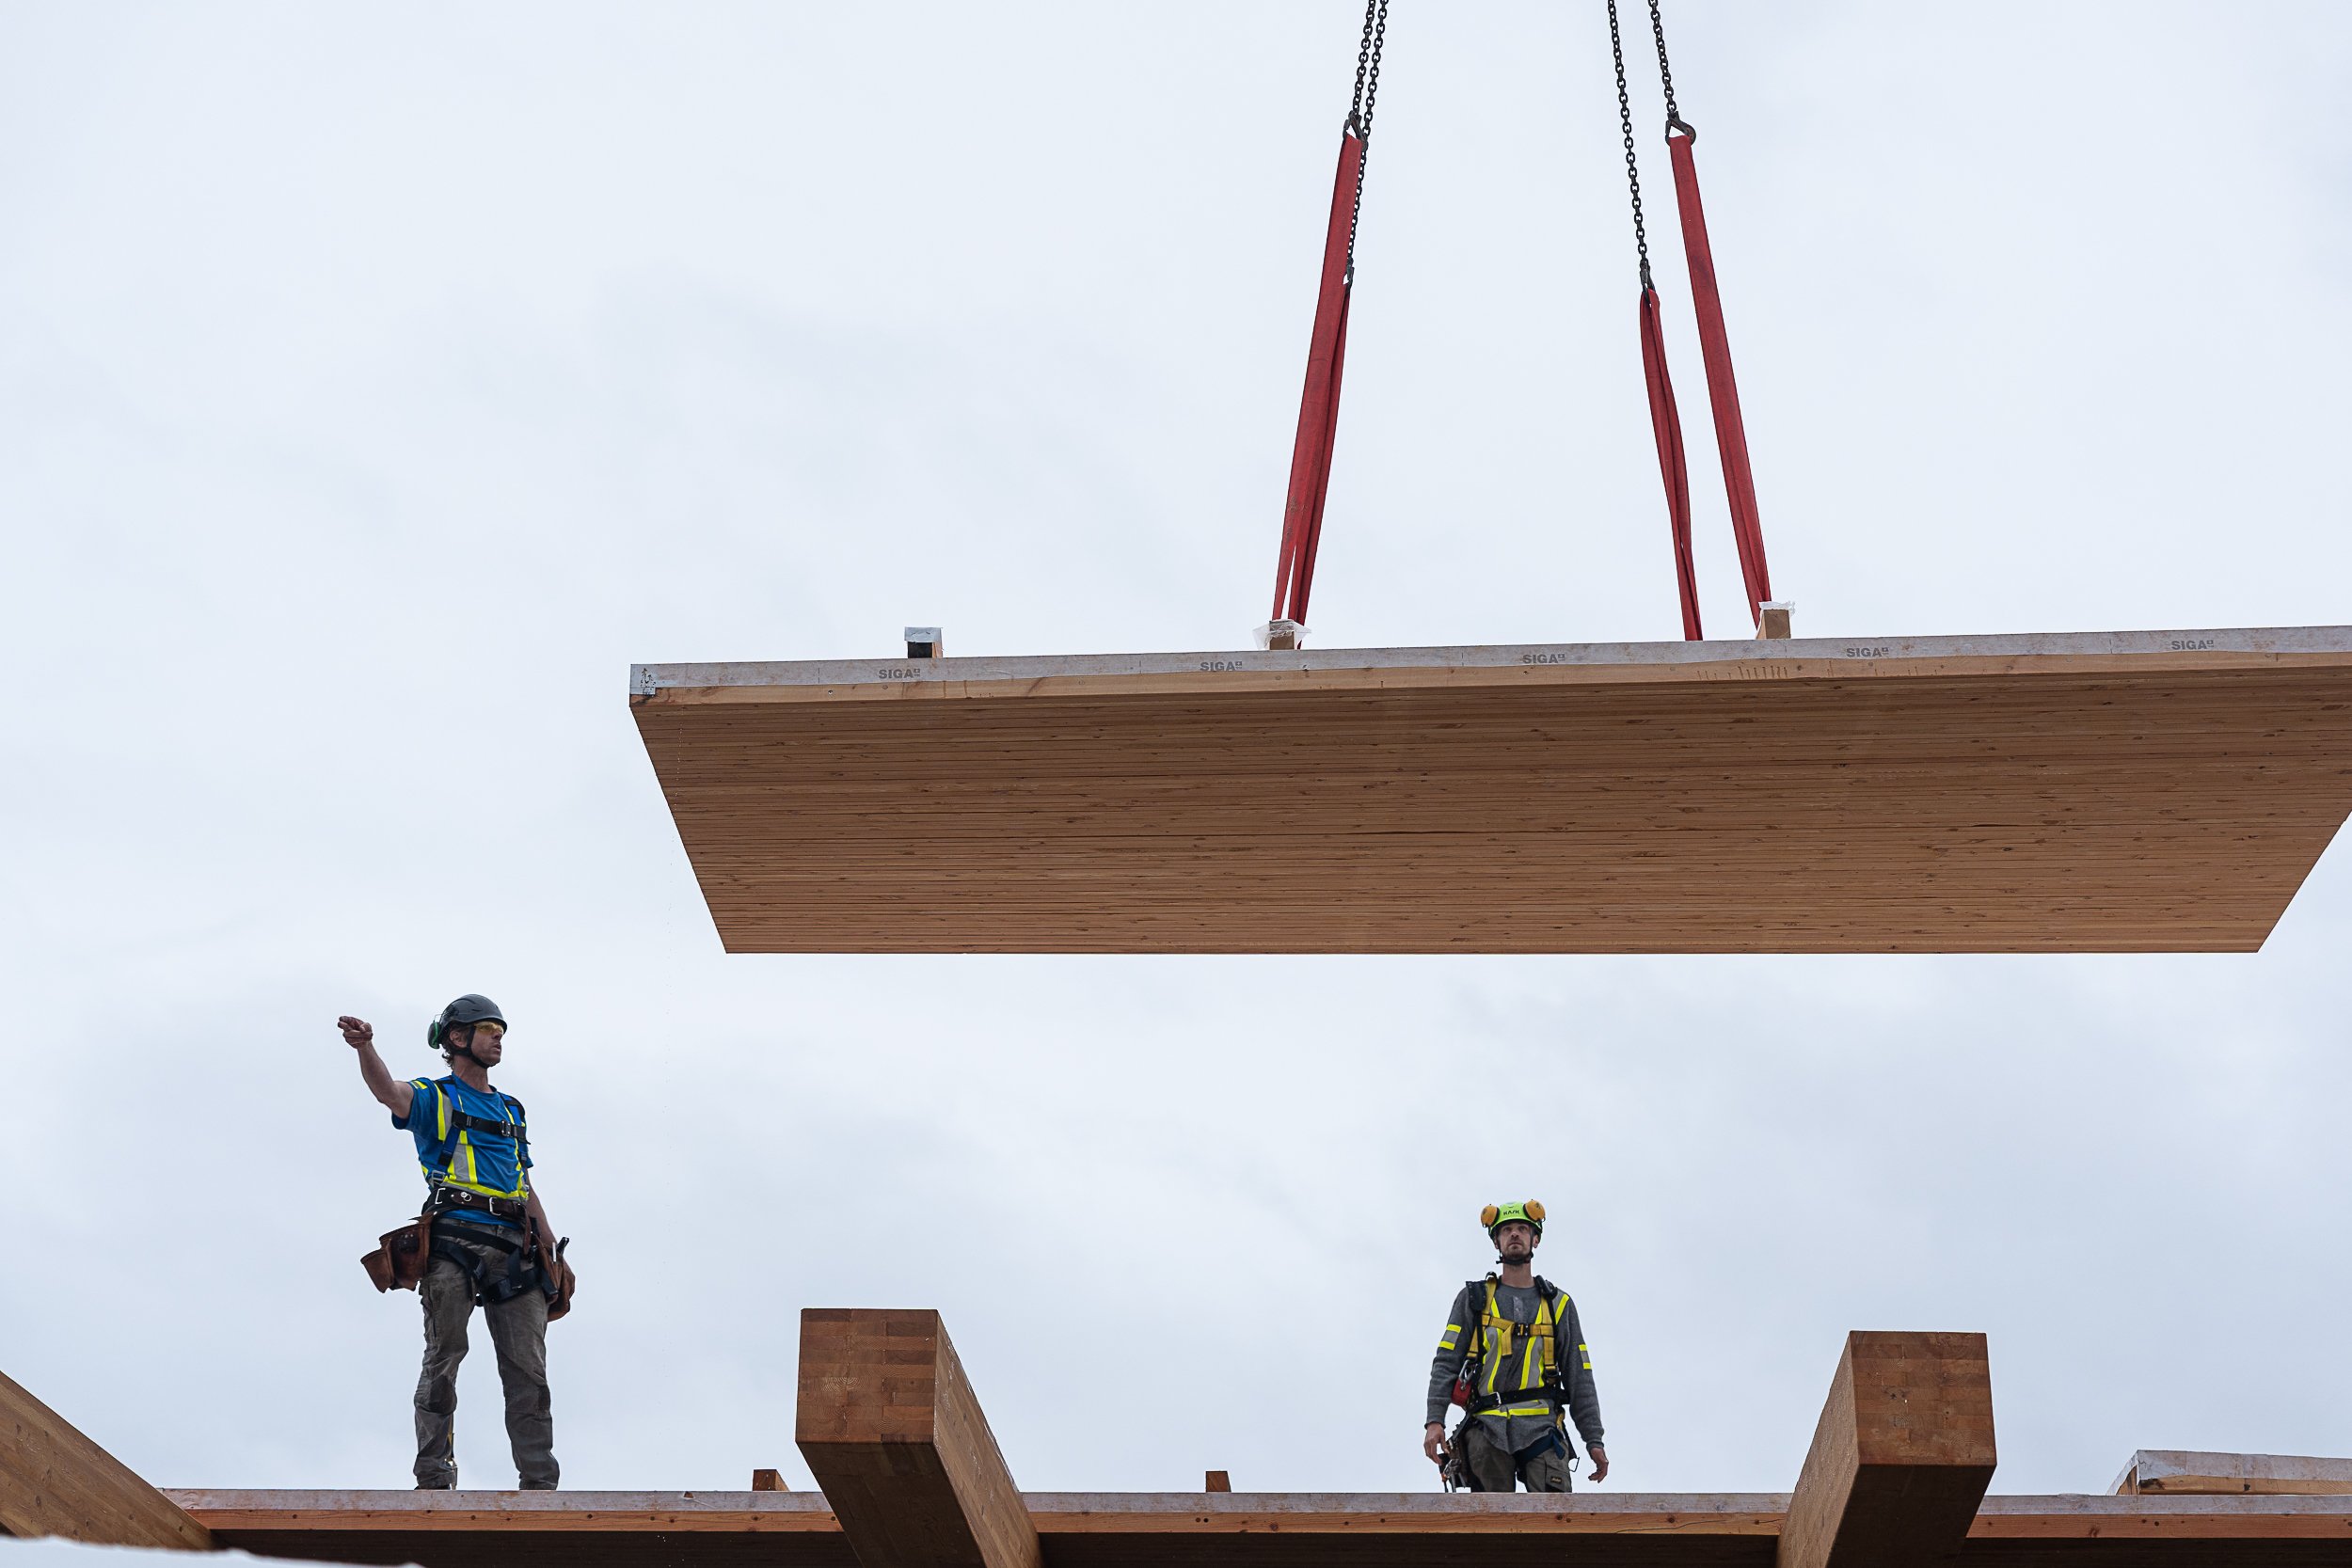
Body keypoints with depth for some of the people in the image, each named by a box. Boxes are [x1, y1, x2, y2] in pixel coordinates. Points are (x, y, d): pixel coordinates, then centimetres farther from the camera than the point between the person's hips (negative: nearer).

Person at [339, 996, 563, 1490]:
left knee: (528, 1368, 0)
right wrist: (365, 1047, -35)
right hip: (456, 1237, -5)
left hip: (514, 1245, 5)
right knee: (444, 1359, -7)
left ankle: (539, 1480, 1)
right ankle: (434, 1477, -5)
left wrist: (551, 1249, 17)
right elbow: (388, 1090, -14)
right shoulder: (434, 1098, 10)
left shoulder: (511, 1111, 28)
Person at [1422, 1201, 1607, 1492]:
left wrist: (1594, 1440, 8)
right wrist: (1435, 1419, -7)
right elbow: (1446, 1362, 8)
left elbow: (1579, 1378, 16)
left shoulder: (1558, 1304, 19)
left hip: (1541, 1428, 0)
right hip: (1487, 1429, 0)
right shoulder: (1474, 1299, 17)